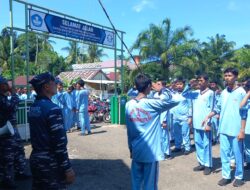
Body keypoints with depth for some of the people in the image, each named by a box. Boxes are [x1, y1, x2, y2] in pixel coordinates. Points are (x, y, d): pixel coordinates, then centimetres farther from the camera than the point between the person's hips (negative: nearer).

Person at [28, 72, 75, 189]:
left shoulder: (33, 108, 6)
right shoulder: (52, 109, -20)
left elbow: (37, 135, 12)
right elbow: (59, 142, -22)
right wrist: (67, 168, -17)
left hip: (35, 159, 8)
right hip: (50, 162, -8)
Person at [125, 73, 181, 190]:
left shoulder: (129, 105, -1)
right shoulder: (152, 104, -15)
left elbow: (129, 130, 6)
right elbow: (175, 100, -11)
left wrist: (131, 148, 15)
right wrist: (162, 90, -1)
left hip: (136, 151, 5)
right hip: (151, 152, -5)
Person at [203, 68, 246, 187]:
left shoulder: (241, 92, -7)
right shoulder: (223, 92, 8)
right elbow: (218, 108, 14)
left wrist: (242, 130, -12)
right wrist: (208, 117, 2)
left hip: (236, 130, -5)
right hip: (223, 129, 5)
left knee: (237, 154, 9)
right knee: (224, 153, 10)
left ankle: (239, 176, 26)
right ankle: (226, 176, 23)